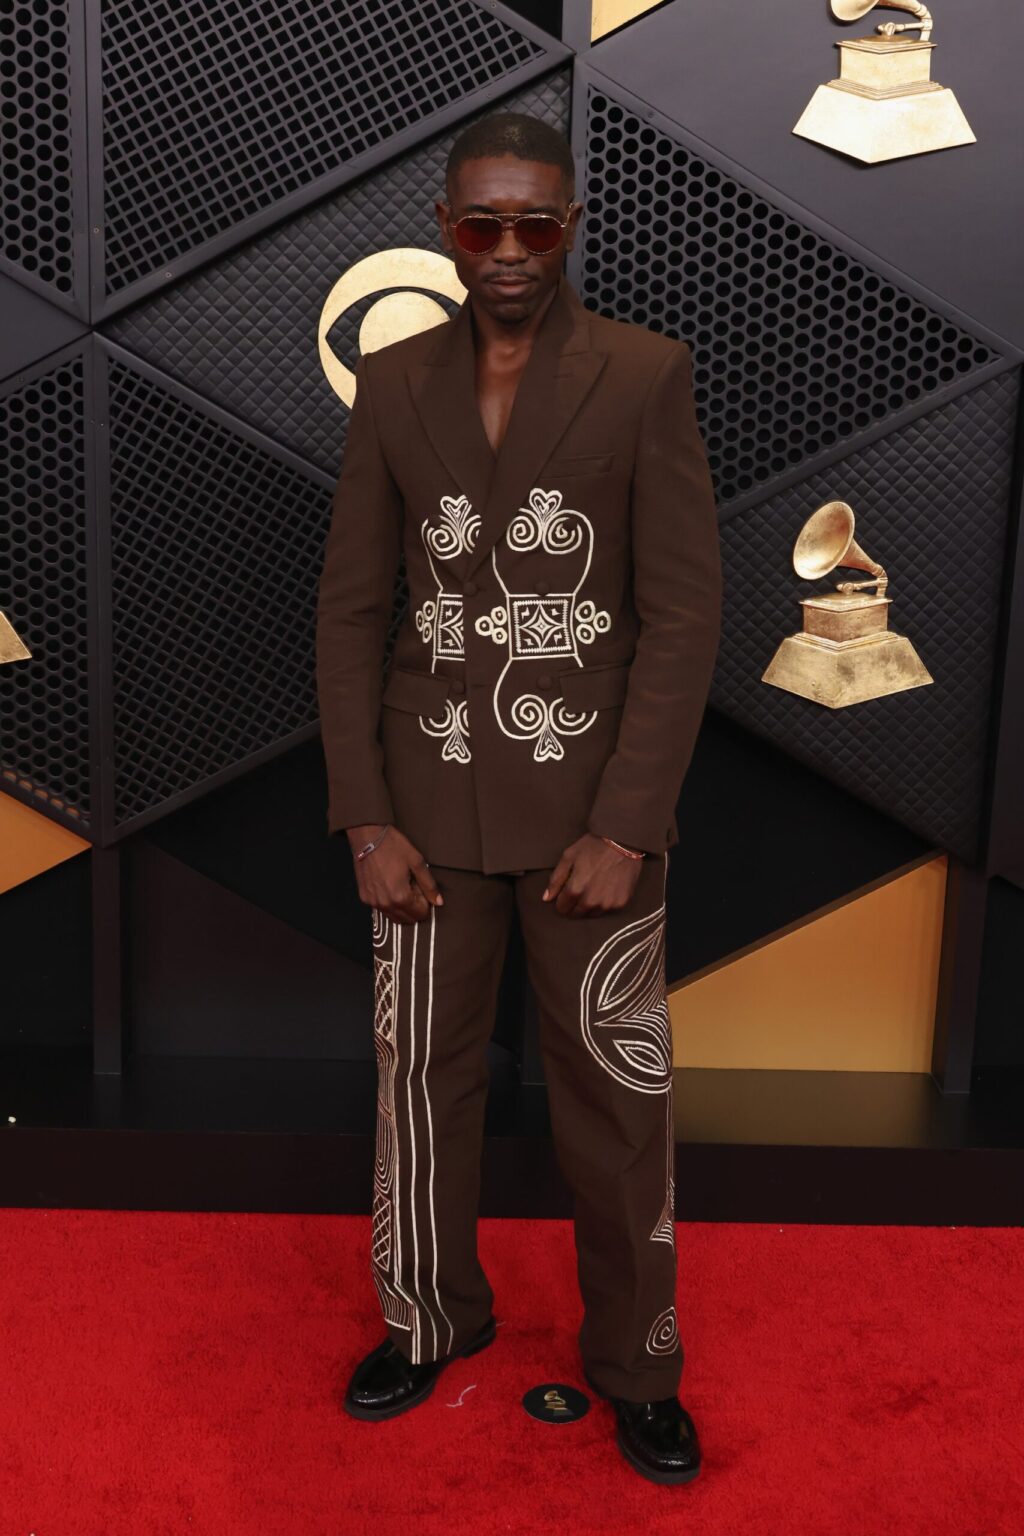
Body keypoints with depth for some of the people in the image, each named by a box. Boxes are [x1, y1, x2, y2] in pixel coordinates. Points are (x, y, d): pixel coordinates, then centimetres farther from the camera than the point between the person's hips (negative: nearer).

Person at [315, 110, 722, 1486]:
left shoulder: (647, 378, -4)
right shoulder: (392, 384, 4)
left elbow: (685, 612, -8)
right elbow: (352, 609, 4)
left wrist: (626, 826, -14)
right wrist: (366, 820, -3)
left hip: (593, 804, -2)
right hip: (431, 801, 3)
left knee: (617, 1091, 6)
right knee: (423, 1074, 12)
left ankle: (636, 1361, 29)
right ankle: (431, 1317, 36)